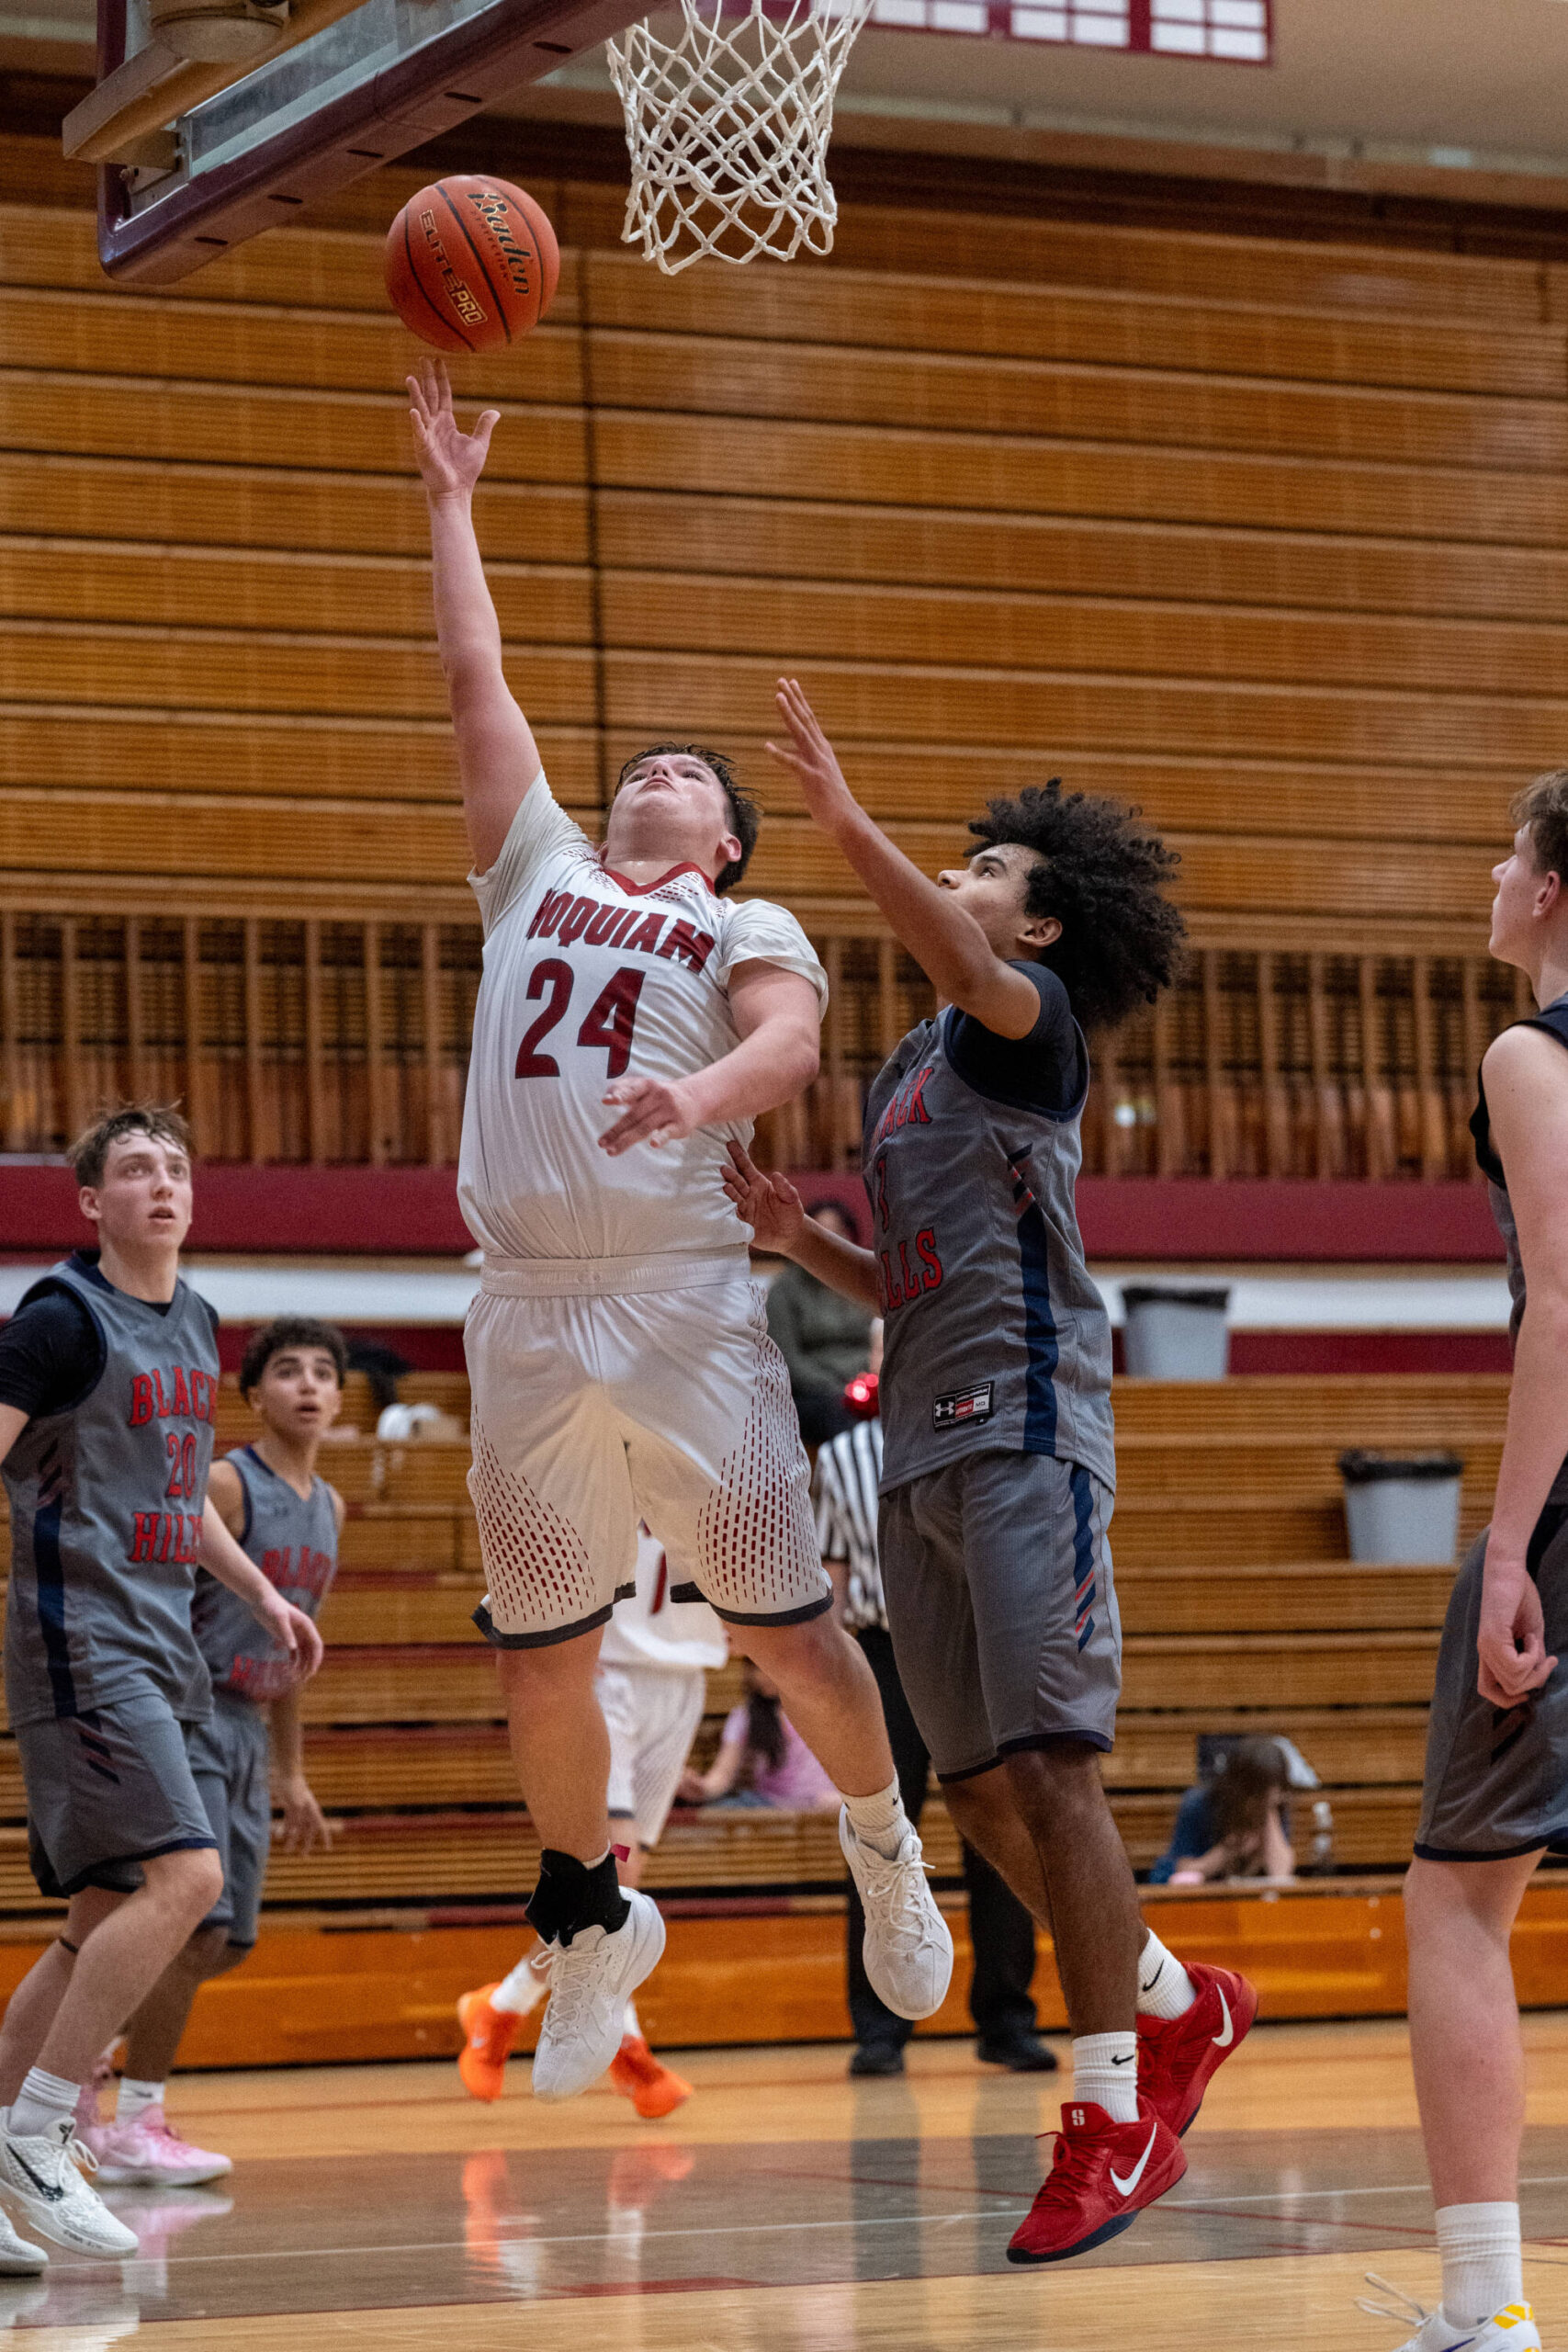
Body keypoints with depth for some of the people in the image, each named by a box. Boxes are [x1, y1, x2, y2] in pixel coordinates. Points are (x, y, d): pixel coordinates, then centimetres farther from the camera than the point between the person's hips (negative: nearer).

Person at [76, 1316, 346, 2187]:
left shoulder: (327, 1507, 13)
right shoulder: (223, 1485, -12)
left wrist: (291, 1774, 22)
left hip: (244, 1733, 8)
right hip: (183, 1720, -8)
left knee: (224, 1943, 8)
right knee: (198, 1928, -13)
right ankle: (135, 2130, -3)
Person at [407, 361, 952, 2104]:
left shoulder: (749, 932, 10)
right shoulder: (540, 874, 21)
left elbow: (791, 1043, -12)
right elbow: (474, 679, 23)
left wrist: (702, 1095, -32)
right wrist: (450, 498, 26)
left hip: (686, 1303, -3)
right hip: (526, 1311, 3)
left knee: (785, 1630, -1)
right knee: (540, 1662, 7)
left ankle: (886, 1857, 23)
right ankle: (590, 1920, 26)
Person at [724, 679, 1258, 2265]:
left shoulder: (1029, 1018, -1)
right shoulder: (903, 1071, 23)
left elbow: (975, 976, -27)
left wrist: (847, 825, -37)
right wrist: (801, 1240, 7)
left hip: (1024, 1432, -9)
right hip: (922, 1448, 9)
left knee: (1045, 1764, -12)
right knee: (977, 1785, 8)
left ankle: (1114, 2115, -9)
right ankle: (1178, 2007, 25)